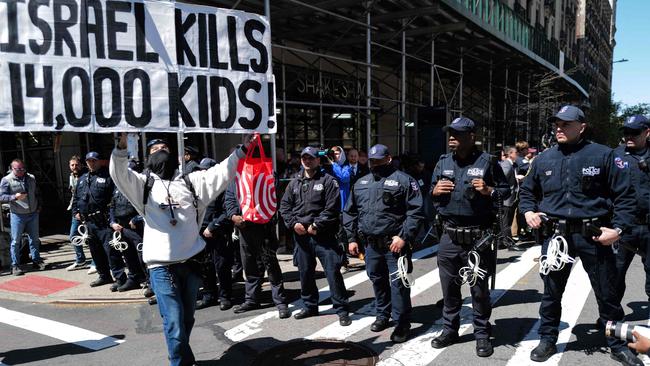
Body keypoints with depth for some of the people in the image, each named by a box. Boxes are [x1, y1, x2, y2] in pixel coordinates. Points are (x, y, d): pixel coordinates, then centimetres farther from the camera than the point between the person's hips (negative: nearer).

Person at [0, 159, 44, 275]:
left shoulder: (31, 178, 9)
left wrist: (38, 205, 11)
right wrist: (14, 197, -24)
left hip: (33, 214, 4)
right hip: (17, 215, -4)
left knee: (35, 239, 11)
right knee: (16, 241, 1)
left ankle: (36, 260, 23)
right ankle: (15, 265, 9)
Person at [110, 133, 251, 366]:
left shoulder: (190, 181, 14)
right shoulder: (144, 184, 8)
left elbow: (221, 173, 11)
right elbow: (119, 174, -6)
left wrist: (242, 150, 6)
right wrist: (121, 146, -22)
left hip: (191, 260, 4)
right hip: (162, 264, -3)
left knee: (187, 318, 17)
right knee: (174, 320, -7)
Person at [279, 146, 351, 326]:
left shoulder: (328, 181, -3)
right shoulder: (294, 183, 14)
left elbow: (332, 208, -12)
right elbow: (284, 206, 12)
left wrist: (316, 225, -15)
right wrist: (293, 223, -4)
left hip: (323, 235, -5)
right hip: (300, 235, 6)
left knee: (333, 272, -6)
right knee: (305, 273, 15)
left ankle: (342, 310, 5)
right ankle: (309, 306, 31)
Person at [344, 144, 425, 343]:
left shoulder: (403, 180, -4)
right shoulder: (361, 183, 14)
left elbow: (415, 212, -11)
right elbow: (350, 212, 17)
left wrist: (404, 236, -18)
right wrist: (352, 238, 10)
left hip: (394, 243, -6)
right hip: (371, 244, 6)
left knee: (398, 283, -3)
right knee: (377, 280, 17)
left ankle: (402, 323, 10)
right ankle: (383, 315, 35)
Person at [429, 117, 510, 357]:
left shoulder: (486, 161, -3)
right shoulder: (443, 162, 9)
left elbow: (506, 190, 3)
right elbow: (430, 192, 17)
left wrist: (489, 191, -16)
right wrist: (435, 191, -5)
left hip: (478, 237, -4)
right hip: (449, 236, 4)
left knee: (479, 288, 7)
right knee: (449, 287, 13)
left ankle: (482, 334, 23)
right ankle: (450, 330, 29)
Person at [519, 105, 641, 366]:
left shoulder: (603, 155, -2)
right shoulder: (543, 159, 7)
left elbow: (625, 195, -1)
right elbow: (526, 190, 20)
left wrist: (618, 228, -11)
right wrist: (528, 211, 3)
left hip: (594, 236, -2)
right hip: (555, 234, 2)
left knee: (606, 293, 11)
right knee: (551, 292, 12)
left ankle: (617, 345, 30)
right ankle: (547, 340, 28)